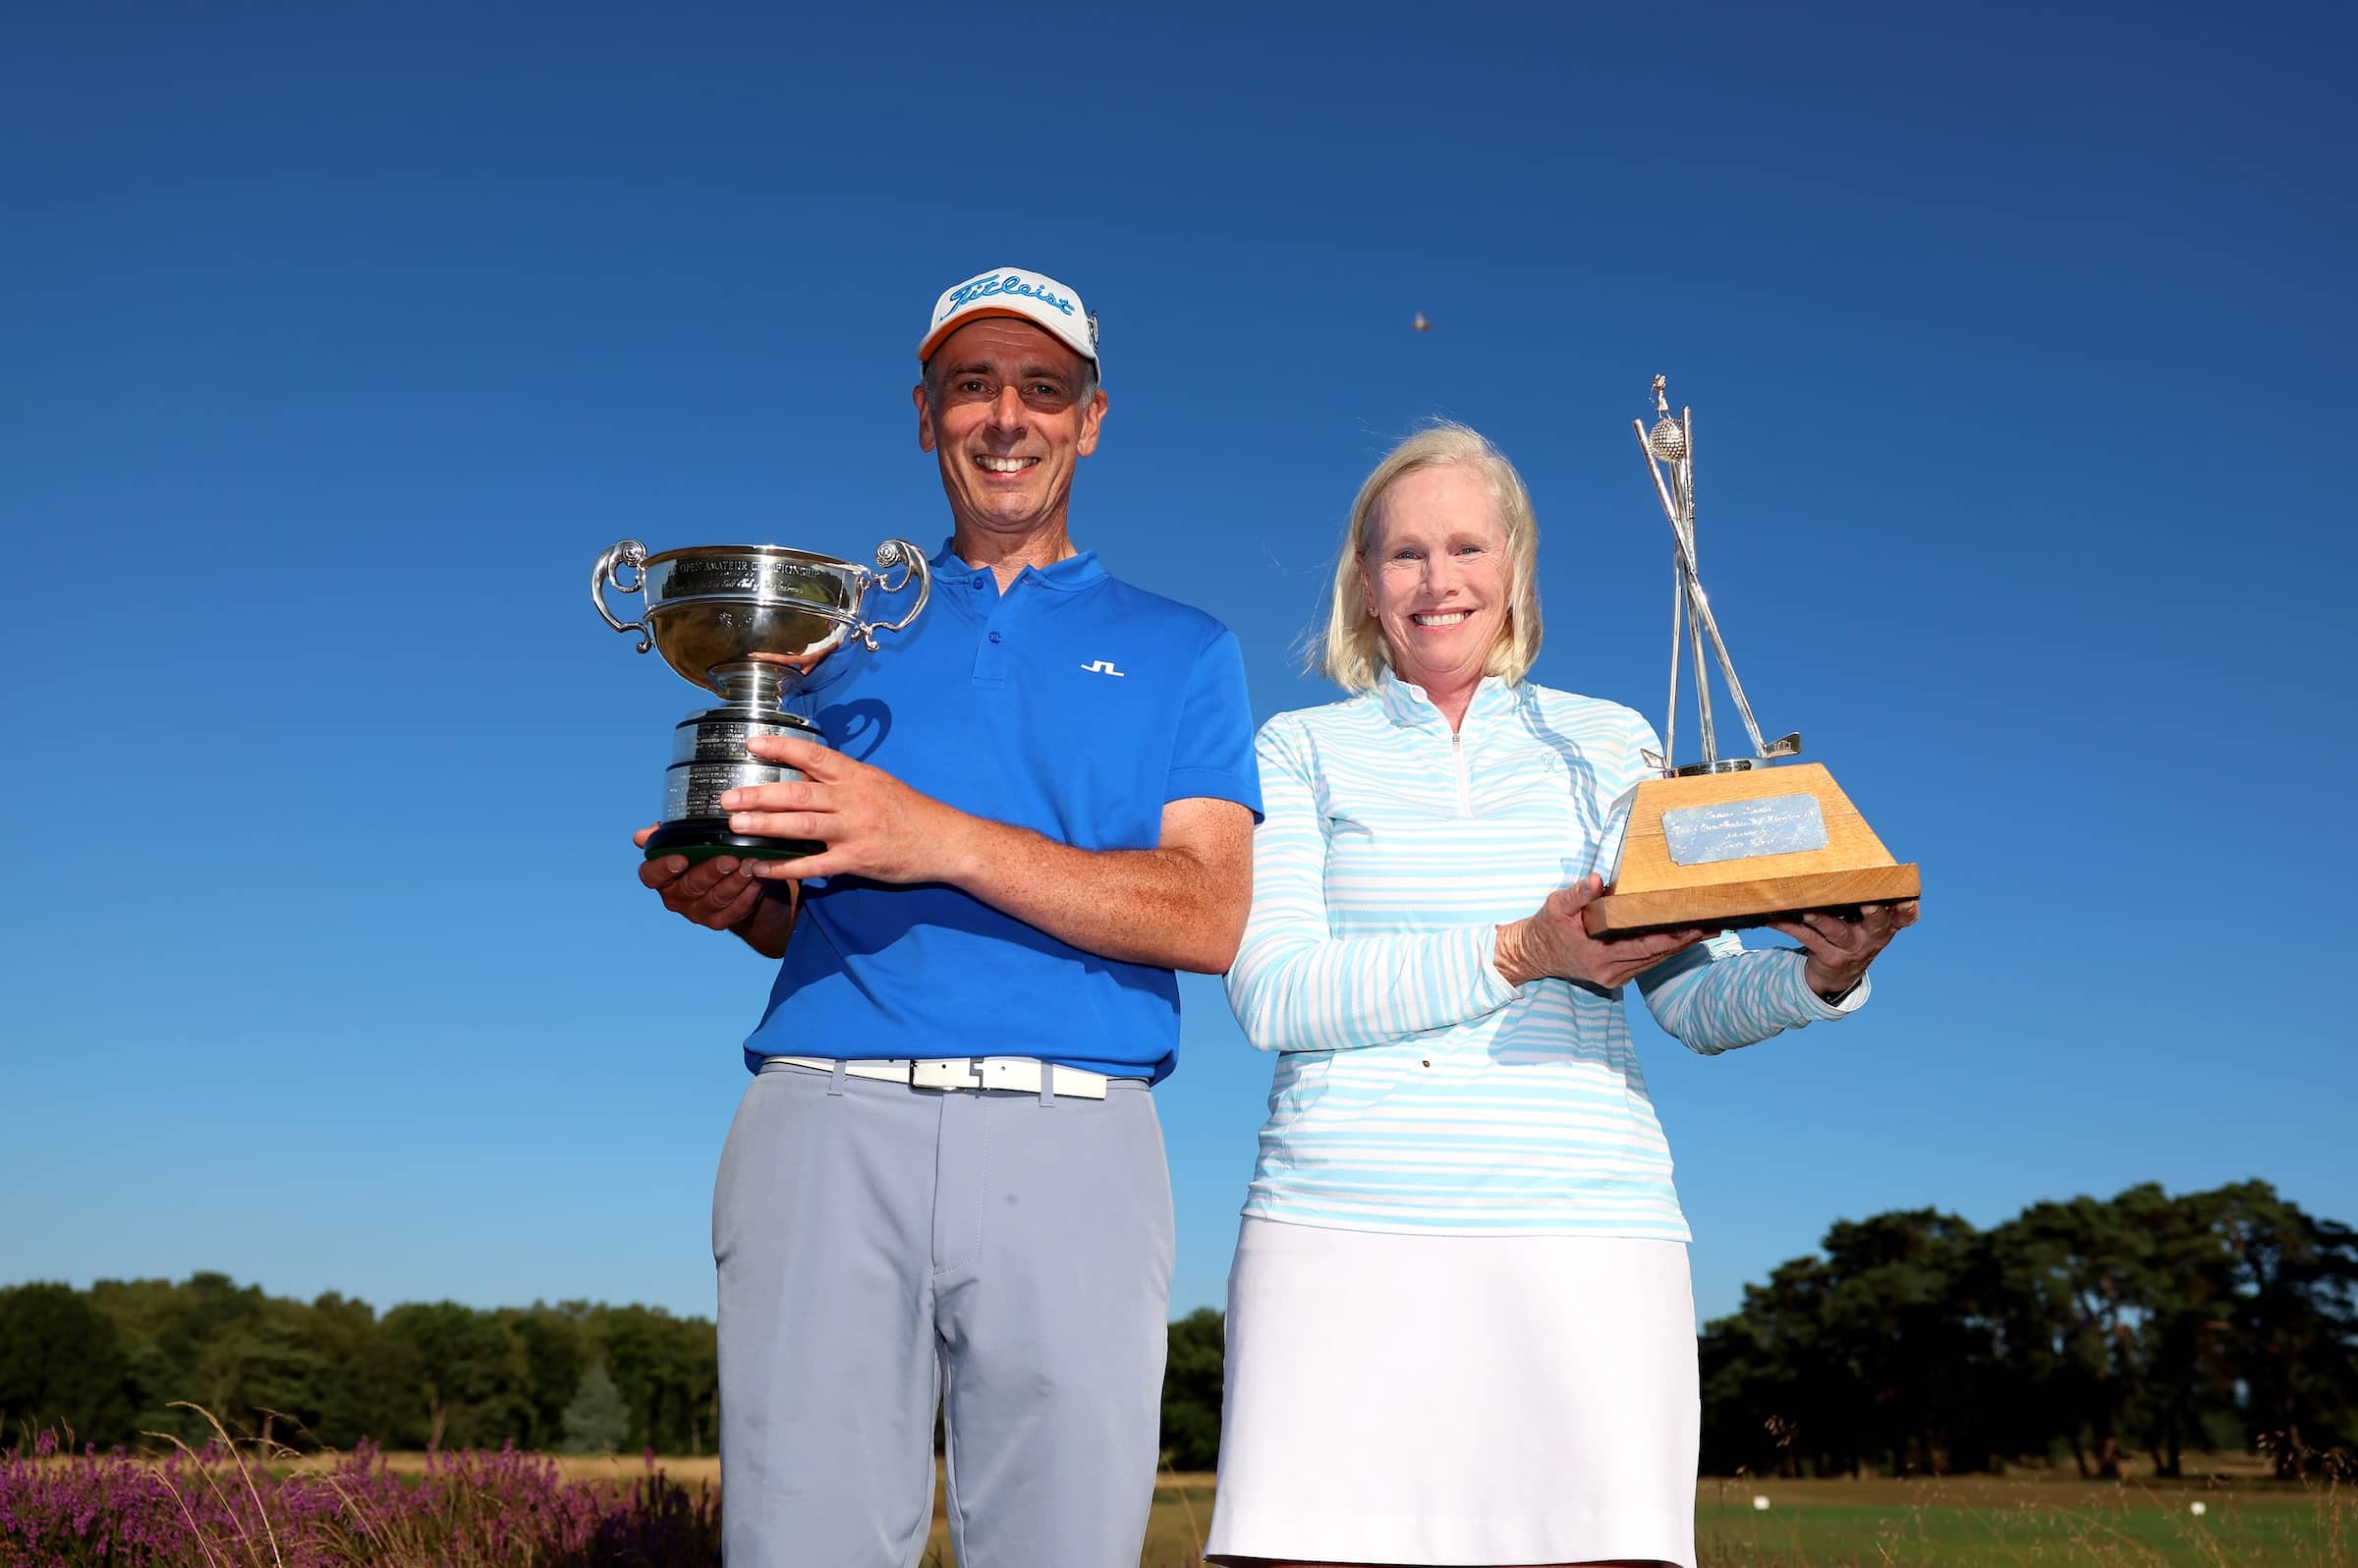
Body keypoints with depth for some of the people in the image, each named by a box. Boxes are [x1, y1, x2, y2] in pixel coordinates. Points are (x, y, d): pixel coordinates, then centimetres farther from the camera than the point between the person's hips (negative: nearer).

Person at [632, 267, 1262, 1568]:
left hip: (1070, 1135, -1)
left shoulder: (1178, 650, 15)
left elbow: (1209, 915, -1)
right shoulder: (842, 635, 22)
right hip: (828, 1116, 2)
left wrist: (946, 841, -12)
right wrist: (730, 896, -2)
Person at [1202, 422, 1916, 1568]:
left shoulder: (1610, 745, 17)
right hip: (1341, 1229, -1)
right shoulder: (1299, 752, 12)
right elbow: (1271, 992, -3)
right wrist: (1518, 953, -13)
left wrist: (1820, 975, -12)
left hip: (1579, 1226, 1)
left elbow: (1699, 1002, 11)